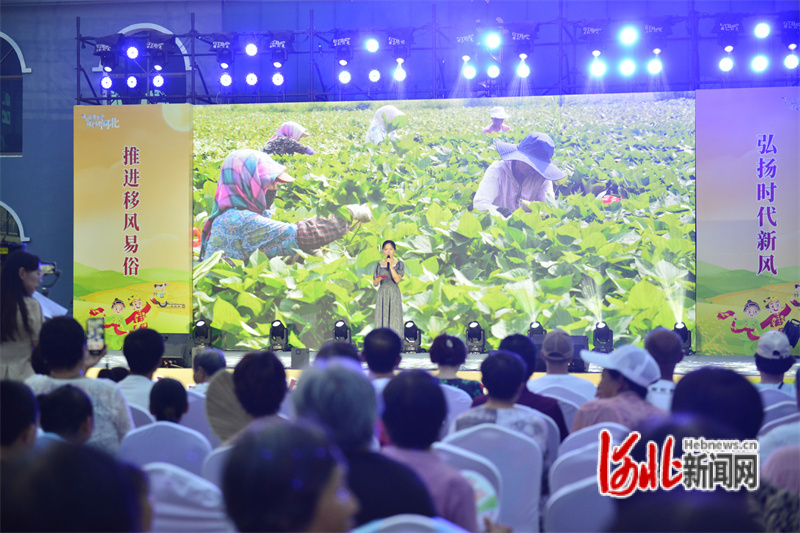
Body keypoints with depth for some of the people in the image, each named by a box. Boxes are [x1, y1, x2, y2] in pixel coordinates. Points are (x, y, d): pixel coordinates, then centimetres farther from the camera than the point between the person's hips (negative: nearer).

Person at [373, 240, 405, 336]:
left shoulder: (399, 264, 3)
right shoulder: (379, 265, 9)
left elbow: (397, 279, -10)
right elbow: (374, 284, 8)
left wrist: (391, 266, -13)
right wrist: (378, 279, -14)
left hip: (394, 295, -2)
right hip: (382, 295, 2)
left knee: (394, 320, -6)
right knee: (381, 320, -1)